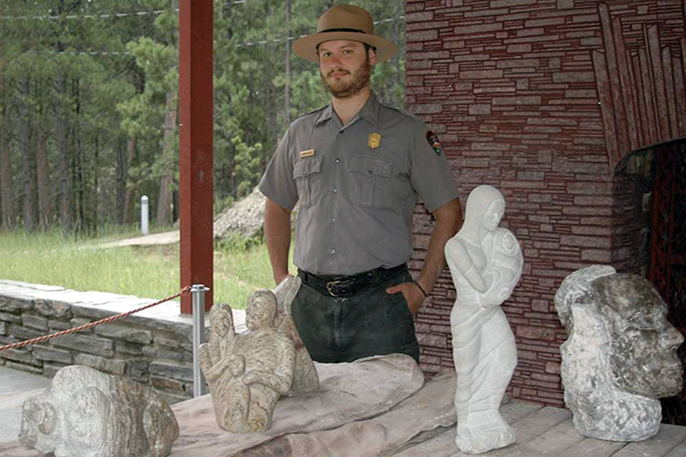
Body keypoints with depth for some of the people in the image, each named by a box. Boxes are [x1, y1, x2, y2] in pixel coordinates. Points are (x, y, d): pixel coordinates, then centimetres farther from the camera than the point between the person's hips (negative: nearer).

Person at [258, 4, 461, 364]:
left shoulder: (406, 133, 2)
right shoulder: (300, 133, 12)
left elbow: (448, 213, 5)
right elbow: (278, 207, 23)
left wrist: (422, 286, -1)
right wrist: (281, 279, 13)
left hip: (379, 302, -3)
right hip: (310, 303, 3)